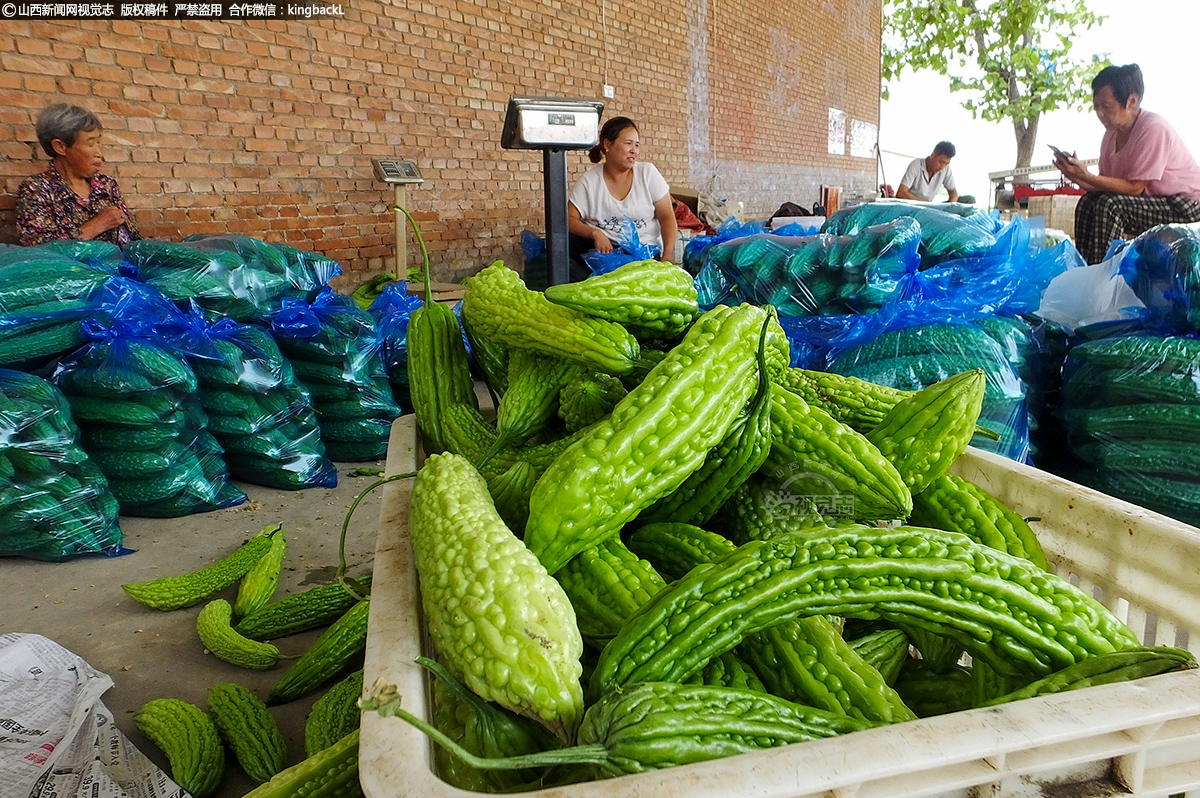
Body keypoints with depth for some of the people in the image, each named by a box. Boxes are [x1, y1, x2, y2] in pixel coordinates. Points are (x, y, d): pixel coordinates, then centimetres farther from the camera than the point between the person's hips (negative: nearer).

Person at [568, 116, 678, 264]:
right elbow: (569, 218, -2)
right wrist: (594, 233, -23)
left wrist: (668, 256, -15)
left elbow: (667, 217, 1)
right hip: (602, 251, 1)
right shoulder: (588, 181, 3)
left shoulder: (647, 172, 4)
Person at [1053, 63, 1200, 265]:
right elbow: (1107, 185, -1)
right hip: (1154, 201, 8)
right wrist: (1077, 177, -19)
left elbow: (1134, 188, -23)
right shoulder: (1112, 133, 2)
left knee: (1110, 205, -26)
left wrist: (1087, 176, -29)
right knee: (1088, 202, -7)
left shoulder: (1154, 129, -21)